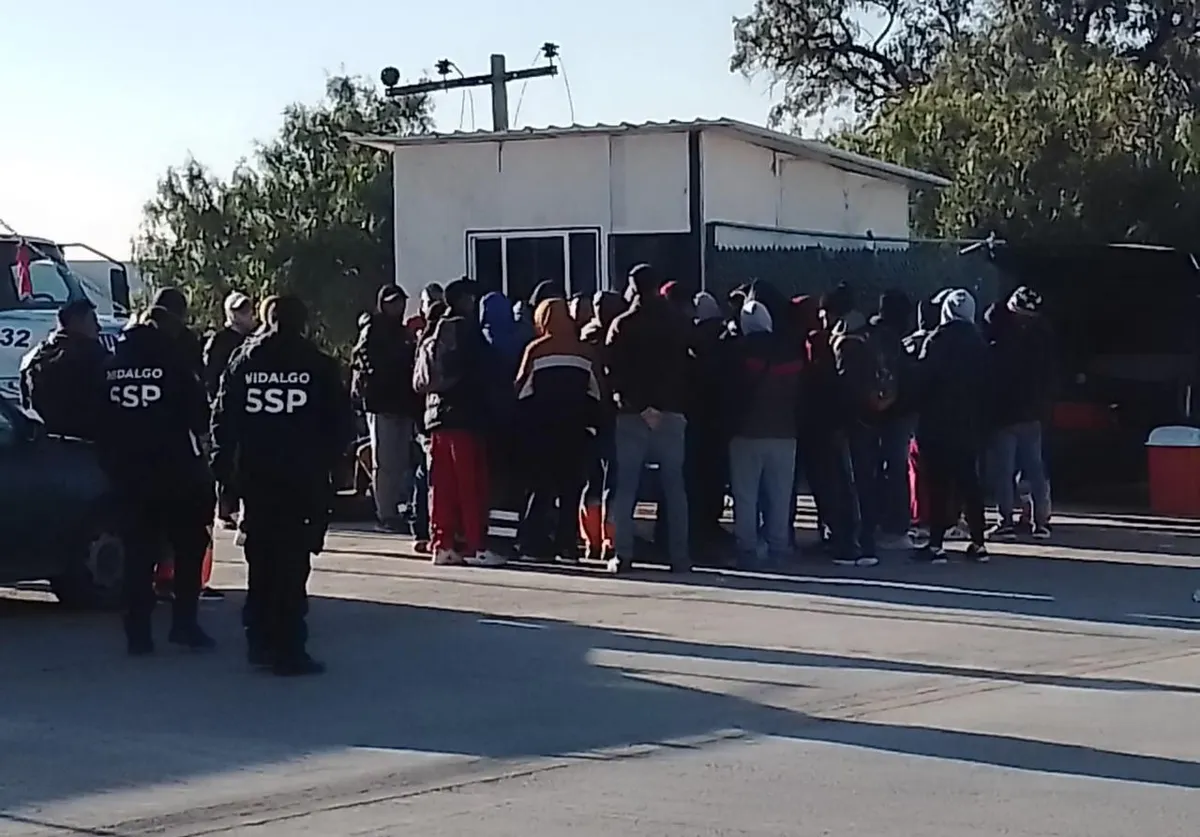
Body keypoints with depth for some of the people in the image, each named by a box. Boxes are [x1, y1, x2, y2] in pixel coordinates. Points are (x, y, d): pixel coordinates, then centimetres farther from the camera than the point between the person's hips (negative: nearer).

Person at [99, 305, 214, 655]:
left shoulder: (113, 362, 5)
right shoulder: (174, 357, -9)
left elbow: (100, 417, 8)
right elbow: (198, 410, -7)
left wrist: (111, 459, 16)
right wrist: (194, 430, 13)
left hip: (127, 469, 4)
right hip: (174, 466, -4)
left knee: (139, 549, 9)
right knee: (190, 544, 8)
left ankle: (138, 631, 7)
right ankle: (184, 622, 3)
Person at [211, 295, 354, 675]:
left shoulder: (244, 362, 5)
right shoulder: (319, 365, -3)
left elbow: (223, 419, 4)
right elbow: (342, 423, -3)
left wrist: (224, 465, 9)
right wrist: (326, 458, 8)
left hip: (254, 476, 3)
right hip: (303, 478, -3)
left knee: (260, 559, 15)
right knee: (293, 562, -2)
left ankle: (260, 643, 18)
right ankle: (288, 651, -3)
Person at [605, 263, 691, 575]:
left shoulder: (623, 325, -3)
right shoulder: (678, 324, 4)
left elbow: (615, 372, -9)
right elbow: (687, 369, 5)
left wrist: (639, 407, -9)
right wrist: (681, 406, 6)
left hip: (632, 415, -2)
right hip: (671, 413, 2)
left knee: (625, 487, 4)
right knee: (674, 487, 6)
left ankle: (623, 554, -2)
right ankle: (679, 557, 4)